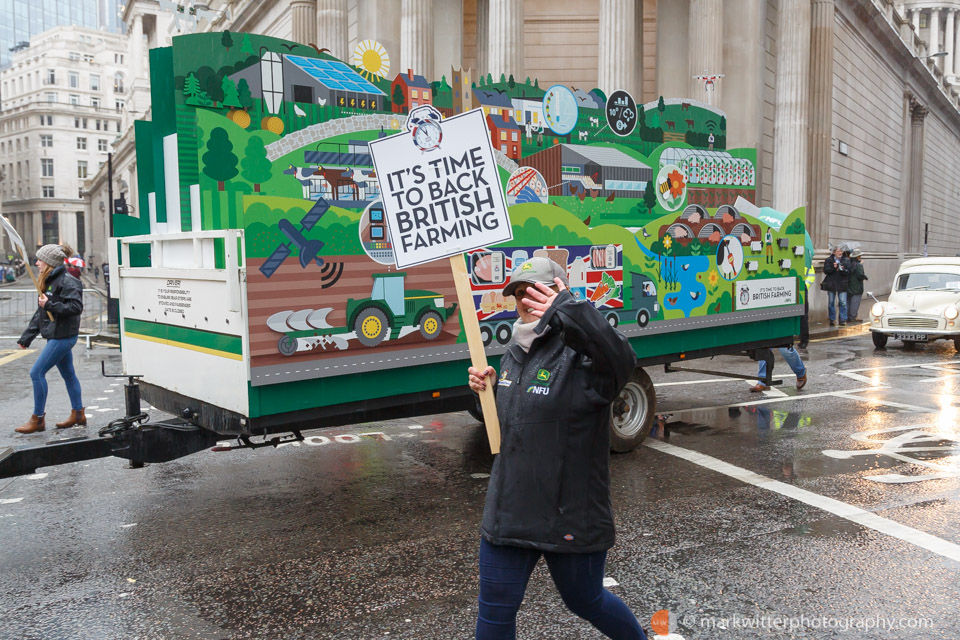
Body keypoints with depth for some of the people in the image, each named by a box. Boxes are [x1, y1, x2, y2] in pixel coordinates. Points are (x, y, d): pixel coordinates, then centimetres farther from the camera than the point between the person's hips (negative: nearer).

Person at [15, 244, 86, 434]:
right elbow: (39, 314, 18)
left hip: (62, 337, -10)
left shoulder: (67, 282, -15)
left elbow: (76, 307, -23)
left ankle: (38, 419, 1)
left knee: (37, 372, -8)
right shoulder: (48, 282, 15)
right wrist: (26, 337, 17)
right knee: (68, 374, 15)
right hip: (56, 336, 10)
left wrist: (50, 305, -24)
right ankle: (78, 414, 25)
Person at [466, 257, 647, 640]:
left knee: (585, 602, 19)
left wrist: (567, 312, -56)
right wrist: (489, 386, 3)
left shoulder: (580, 353, -18)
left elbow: (620, 361, -42)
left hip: (570, 518, -6)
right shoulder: (516, 352, 6)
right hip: (508, 513, 6)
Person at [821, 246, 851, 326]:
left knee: (843, 303, -5)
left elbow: (848, 272, 2)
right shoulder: (829, 260, 5)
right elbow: (825, 271, -3)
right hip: (831, 284, 0)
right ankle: (832, 320, 13)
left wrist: (843, 270, -17)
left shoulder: (846, 261, 8)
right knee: (831, 303, 5)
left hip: (842, 284, 0)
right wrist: (833, 267, -17)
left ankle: (843, 320, 1)